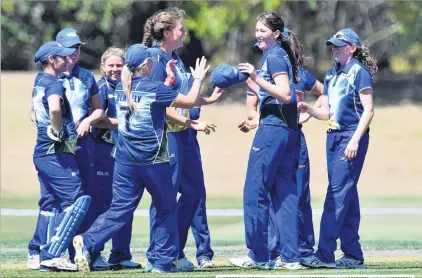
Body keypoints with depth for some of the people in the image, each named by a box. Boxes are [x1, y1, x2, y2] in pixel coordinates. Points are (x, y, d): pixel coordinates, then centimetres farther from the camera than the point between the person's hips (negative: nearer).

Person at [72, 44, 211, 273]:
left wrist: (169, 79, 25)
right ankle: (164, 260, 12)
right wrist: (198, 78, 13)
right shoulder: (154, 89, -11)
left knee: (120, 209, 6)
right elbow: (189, 101, -2)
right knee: (166, 208, 12)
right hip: (152, 160, -5)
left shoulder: (121, 89, 8)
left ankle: (87, 243, -15)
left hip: (125, 160, 5)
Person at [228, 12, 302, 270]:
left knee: (255, 192, -4)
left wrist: (258, 78, -25)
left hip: (272, 129, -10)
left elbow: (286, 94, -20)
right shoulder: (279, 55, 18)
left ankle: (258, 256, -2)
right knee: (285, 193, 8)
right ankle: (290, 256, 5)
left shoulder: (274, 56, -10)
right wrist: (249, 80, 27)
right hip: (288, 131, 10)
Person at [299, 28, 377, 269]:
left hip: (352, 137, -9)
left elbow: (369, 110, -13)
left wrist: (355, 140, -21)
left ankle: (325, 254, -18)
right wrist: (308, 109, -1)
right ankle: (353, 255, 12)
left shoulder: (359, 72, -7)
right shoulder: (332, 75, 17)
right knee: (346, 195, 9)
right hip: (333, 136, 9)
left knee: (338, 192, -14)